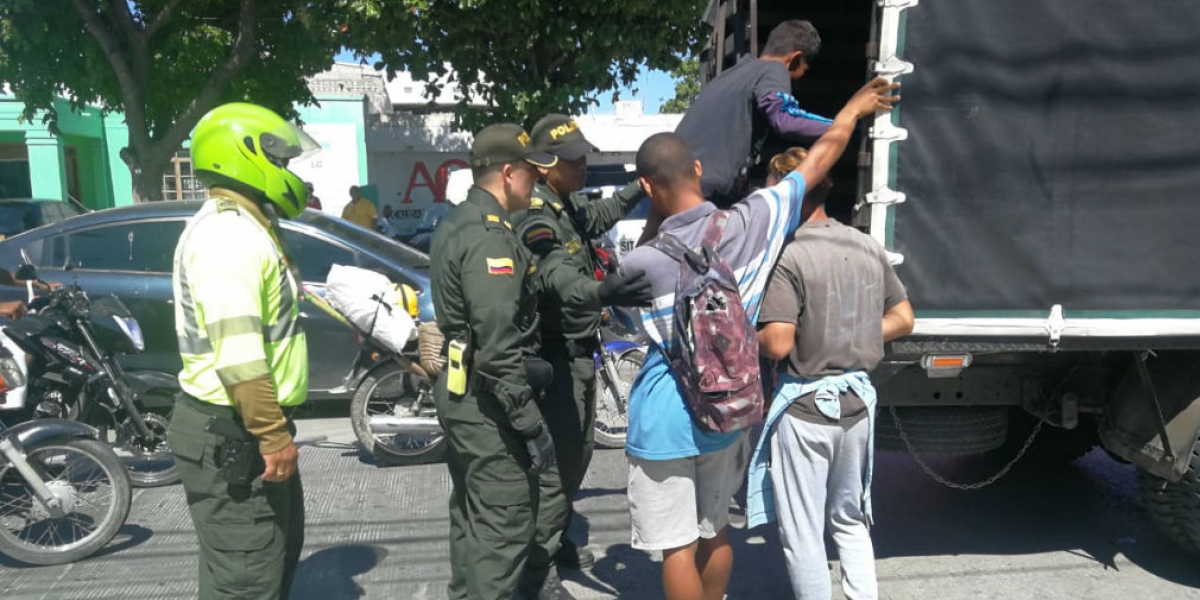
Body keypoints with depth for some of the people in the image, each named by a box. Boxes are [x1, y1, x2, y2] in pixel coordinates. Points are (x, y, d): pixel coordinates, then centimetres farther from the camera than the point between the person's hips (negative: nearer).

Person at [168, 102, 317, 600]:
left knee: (280, 549, 24)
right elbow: (238, 356, -28)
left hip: (250, 426, 11)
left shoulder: (245, 228, 14)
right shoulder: (229, 235, -20)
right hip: (230, 434, -11)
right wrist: (272, 434, -24)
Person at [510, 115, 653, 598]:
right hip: (556, 356, -10)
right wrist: (604, 292, -60)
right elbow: (560, 278, -41)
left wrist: (639, 188, 19)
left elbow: (600, 215, 30)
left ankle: (558, 541, 38)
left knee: (577, 456, 20)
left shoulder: (568, 204, 7)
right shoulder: (535, 217, -23)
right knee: (557, 464, -5)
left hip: (580, 350, 10)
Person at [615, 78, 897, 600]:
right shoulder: (753, 222, -12)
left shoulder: (638, 266, -20)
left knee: (677, 548, 9)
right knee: (714, 532, 22)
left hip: (665, 421, -4)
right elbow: (818, 161, 2)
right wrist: (854, 108, 18)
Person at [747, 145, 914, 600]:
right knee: (851, 521, 23)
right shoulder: (868, 247, 4)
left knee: (802, 534, 9)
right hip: (857, 399, 7)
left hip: (806, 406, -7)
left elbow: (777, 345, -22)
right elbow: (903, 319, 12)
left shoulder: (789, 258, -18)